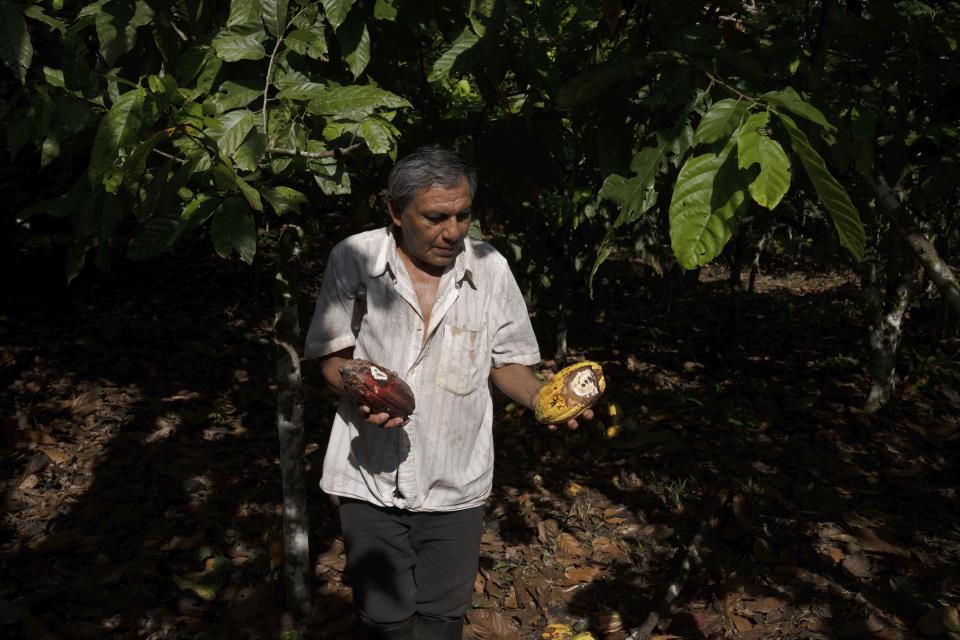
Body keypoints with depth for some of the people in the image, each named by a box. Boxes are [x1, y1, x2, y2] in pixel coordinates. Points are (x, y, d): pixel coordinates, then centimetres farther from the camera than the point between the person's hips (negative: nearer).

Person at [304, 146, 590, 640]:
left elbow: (505, 363, 4)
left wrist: (540, 396, -16)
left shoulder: (490, 268, -5)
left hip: (455, 483, 1)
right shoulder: (352, 258, -9)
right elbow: (332, 358, -2)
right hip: (371, 476, -1)